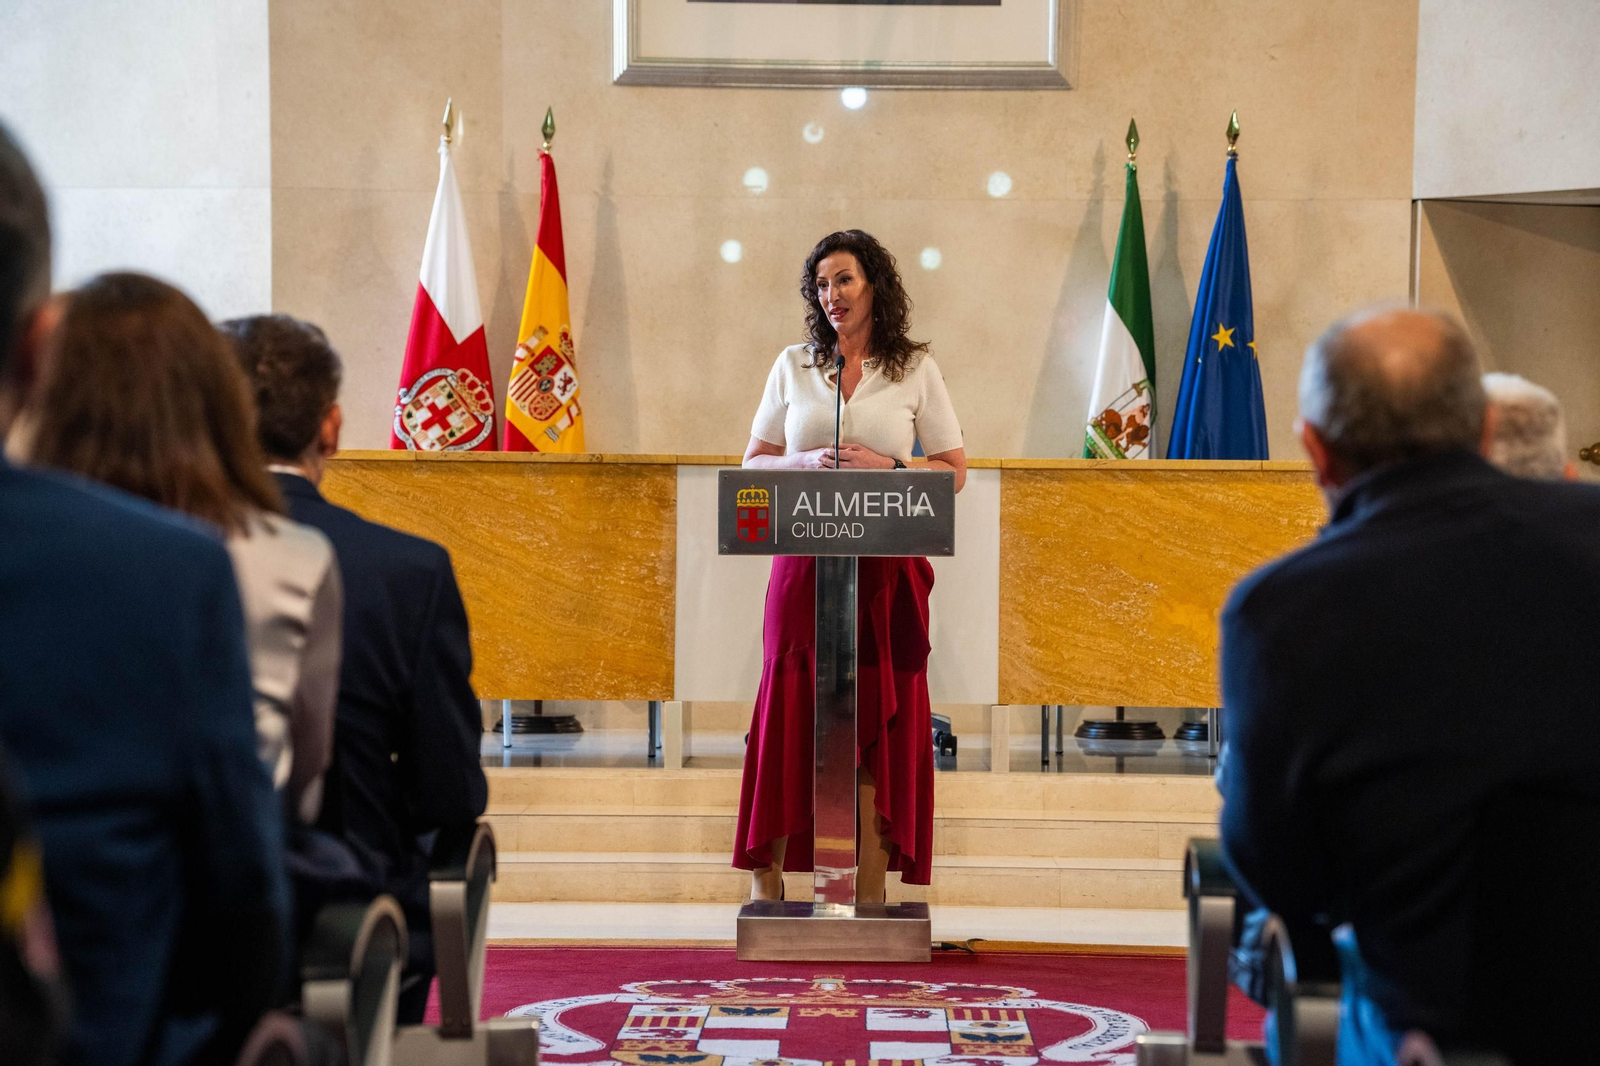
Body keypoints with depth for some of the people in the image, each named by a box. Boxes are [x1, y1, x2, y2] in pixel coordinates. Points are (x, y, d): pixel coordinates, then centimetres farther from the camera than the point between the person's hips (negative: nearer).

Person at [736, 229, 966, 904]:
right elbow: (753, 465, 12)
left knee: (879, 719, -2)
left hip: (885, 567, -1)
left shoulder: (916, 370, 7)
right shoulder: (793, 366, 11)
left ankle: (871, 894, 1)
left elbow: (953, 470, 7)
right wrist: (805, 463, -7)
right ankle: (767, 882, 6)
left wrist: (888, 466, -10)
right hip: (804, 562, 1)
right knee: (791, 709, -2)